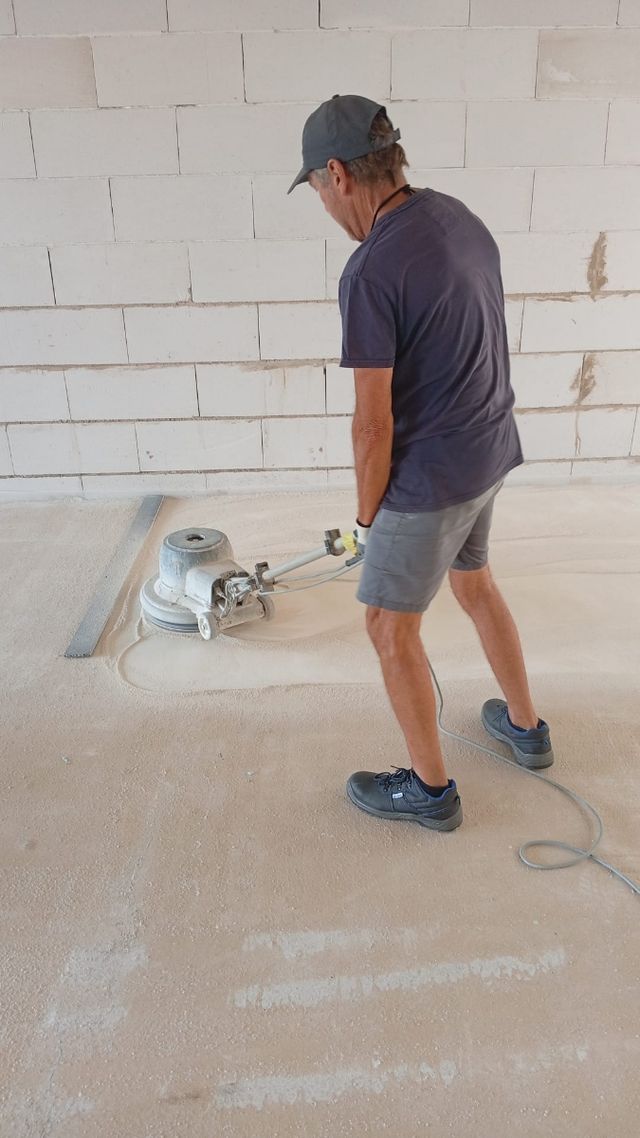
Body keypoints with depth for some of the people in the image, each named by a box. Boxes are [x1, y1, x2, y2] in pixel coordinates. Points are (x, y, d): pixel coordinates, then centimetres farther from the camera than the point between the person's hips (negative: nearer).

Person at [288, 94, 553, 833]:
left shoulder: (370, 271, -23)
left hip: (428, 474, -9)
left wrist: (367, 516, -6)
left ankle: (431, 788, 25)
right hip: (490, 449, 9)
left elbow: (374, 423, -21)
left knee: (391, 627, 8)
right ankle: (525, 728, 43)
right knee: (473, 582, 27)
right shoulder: (459, 216, 4)